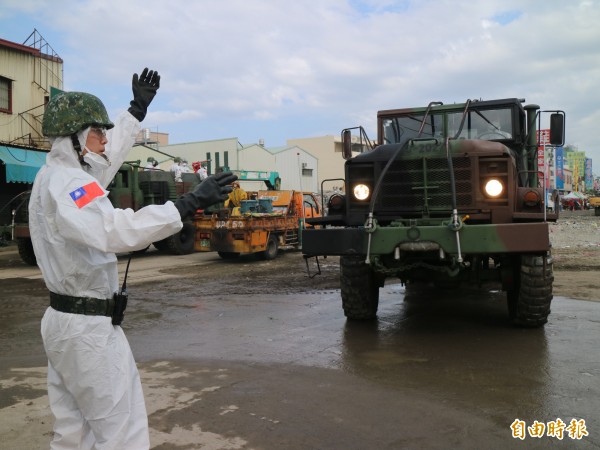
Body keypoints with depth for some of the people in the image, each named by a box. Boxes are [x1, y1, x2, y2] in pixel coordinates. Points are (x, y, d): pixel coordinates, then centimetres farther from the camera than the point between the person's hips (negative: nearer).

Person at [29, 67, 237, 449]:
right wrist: (190, 204, -42)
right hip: (90, 327, -10)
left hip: (66, 320, 10)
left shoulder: (55, 175, 10)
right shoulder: (66, 183, -20)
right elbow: (114, 230, -39)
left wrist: (138, 109, 36)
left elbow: (110, 153, 27)